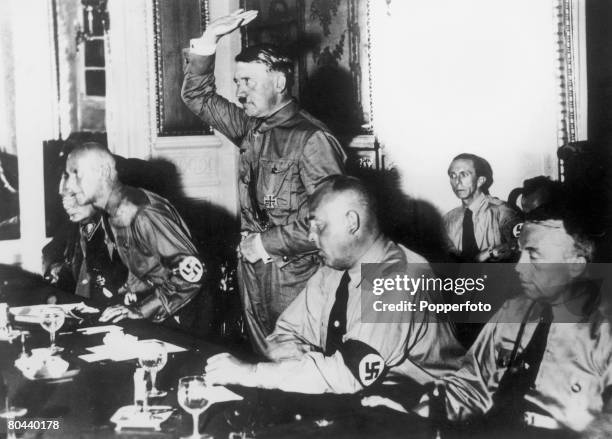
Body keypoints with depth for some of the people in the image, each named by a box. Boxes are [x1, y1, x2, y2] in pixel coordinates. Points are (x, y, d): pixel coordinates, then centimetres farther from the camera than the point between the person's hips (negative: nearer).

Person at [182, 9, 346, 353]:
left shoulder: (312, 139, -16)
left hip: (295, 276, -7)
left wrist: (266, 243, -14)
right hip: (254, 271, 7)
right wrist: (208, 41, 3)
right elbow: (198, 96, 17)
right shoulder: (251, 127, 6)